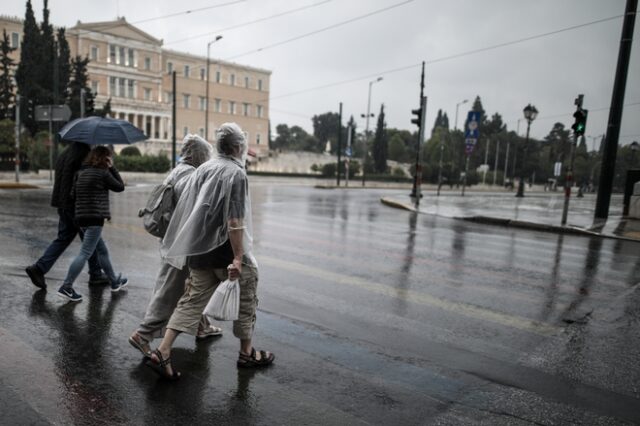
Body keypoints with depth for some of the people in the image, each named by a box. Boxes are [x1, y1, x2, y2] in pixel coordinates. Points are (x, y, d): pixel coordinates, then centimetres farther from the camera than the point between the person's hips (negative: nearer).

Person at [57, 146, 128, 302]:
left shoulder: (81, 172, 10)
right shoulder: (103, 173, -8)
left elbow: (73, 193, 8)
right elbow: (120, 187, 3)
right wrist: (112, 168, 6)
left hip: (81, 217, 8)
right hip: (95, 218, -8)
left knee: (102, 251, 18)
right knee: (85, 253, -6)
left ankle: (114, 282, 30)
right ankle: (66, 287, -8)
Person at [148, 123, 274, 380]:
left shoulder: (203, 169, 10)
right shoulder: (236, 173, -13)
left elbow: (186, 210, 12)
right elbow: (234, 221, -20)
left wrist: (193, 246, 21)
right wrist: (238, 258, -19)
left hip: (199, 249, 7)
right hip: (224, 250, -7)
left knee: (192, 300, 12)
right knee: (245, 300, 11)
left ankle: (162, 352, 6)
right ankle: (247, 353, 25)